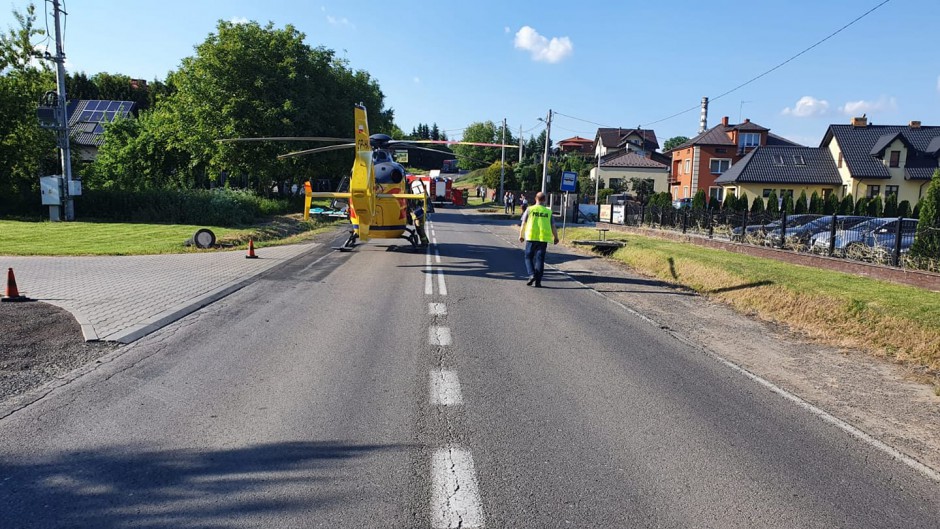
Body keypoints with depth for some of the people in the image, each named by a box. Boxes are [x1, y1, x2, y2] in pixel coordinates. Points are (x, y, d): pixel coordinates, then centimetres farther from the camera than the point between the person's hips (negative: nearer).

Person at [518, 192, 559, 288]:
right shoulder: (548, 211, 5)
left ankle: (531, 274, -8)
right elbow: (553, 227, 5)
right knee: (540, 259, 5)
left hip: (531, 238, -1)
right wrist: (556, 238, 18)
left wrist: (521, 236, 14)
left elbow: (523, 224, 2)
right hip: (543, 239, 1)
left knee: (528, 257, 12)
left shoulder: (529, 210, 1)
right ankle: (538, 281, 3)